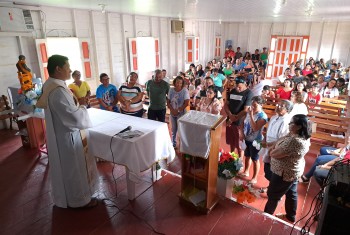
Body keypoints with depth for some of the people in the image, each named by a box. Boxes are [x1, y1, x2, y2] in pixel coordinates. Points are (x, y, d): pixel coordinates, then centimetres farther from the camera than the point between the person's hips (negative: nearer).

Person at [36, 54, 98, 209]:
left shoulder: (50, 85, 4)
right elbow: (75, 117, -30)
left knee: (64, 167, 24)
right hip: (66, 136, -10)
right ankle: (79, 200, 26)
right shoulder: (58, 91, -29)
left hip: (58, 134, 10)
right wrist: (83, 108, -7)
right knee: (74, 168, 7)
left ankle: (65, 197, 43)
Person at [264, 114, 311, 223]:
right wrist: (275, 146, -8)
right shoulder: (303, 137, -3)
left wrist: (272, 151, -8)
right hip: (294, 171, 9)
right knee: (291, 193, 24)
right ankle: (291, 216, 43)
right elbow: (281, 141, 8)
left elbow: (274, 154, -28)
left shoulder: (295, 141, -35)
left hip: (285, 173, -9)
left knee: (273, 195, 11)